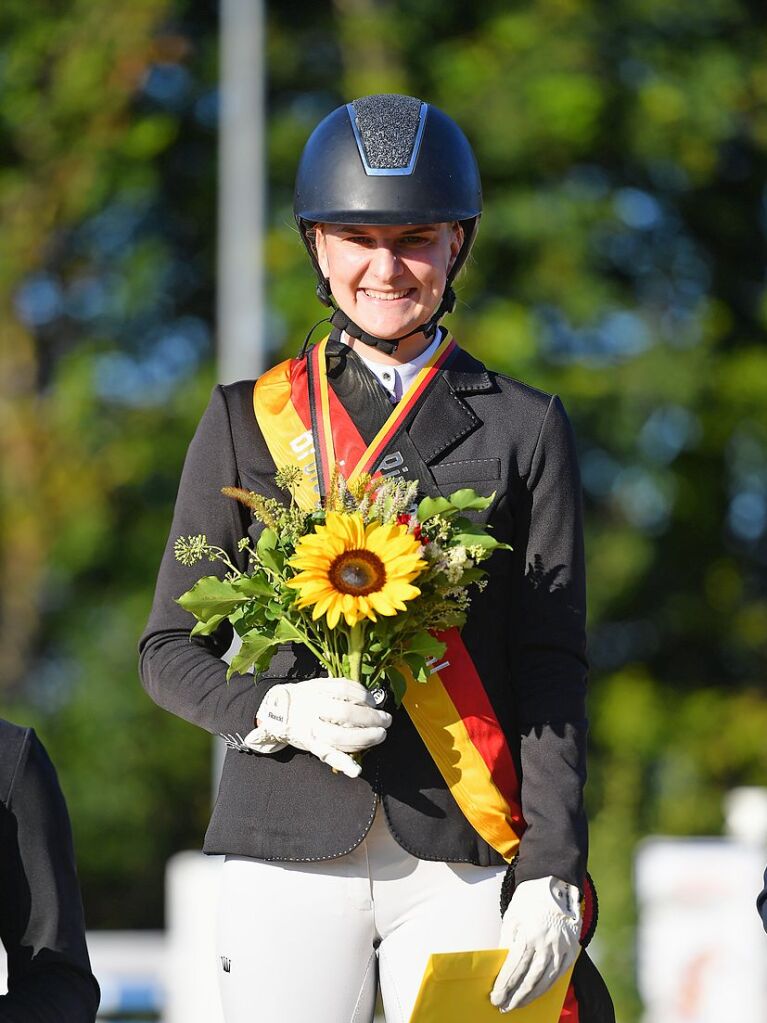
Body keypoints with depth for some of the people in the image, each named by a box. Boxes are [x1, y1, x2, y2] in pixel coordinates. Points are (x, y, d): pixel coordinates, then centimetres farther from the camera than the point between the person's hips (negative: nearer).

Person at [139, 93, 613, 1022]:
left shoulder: (525, 428, 10)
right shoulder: (249, 420, 11)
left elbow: (551, 667, 4)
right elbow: (170, 650, 10)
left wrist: (549, 876, -6)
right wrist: (278, 711, -12)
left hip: (465, 862, 0)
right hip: (293, 852, 0)